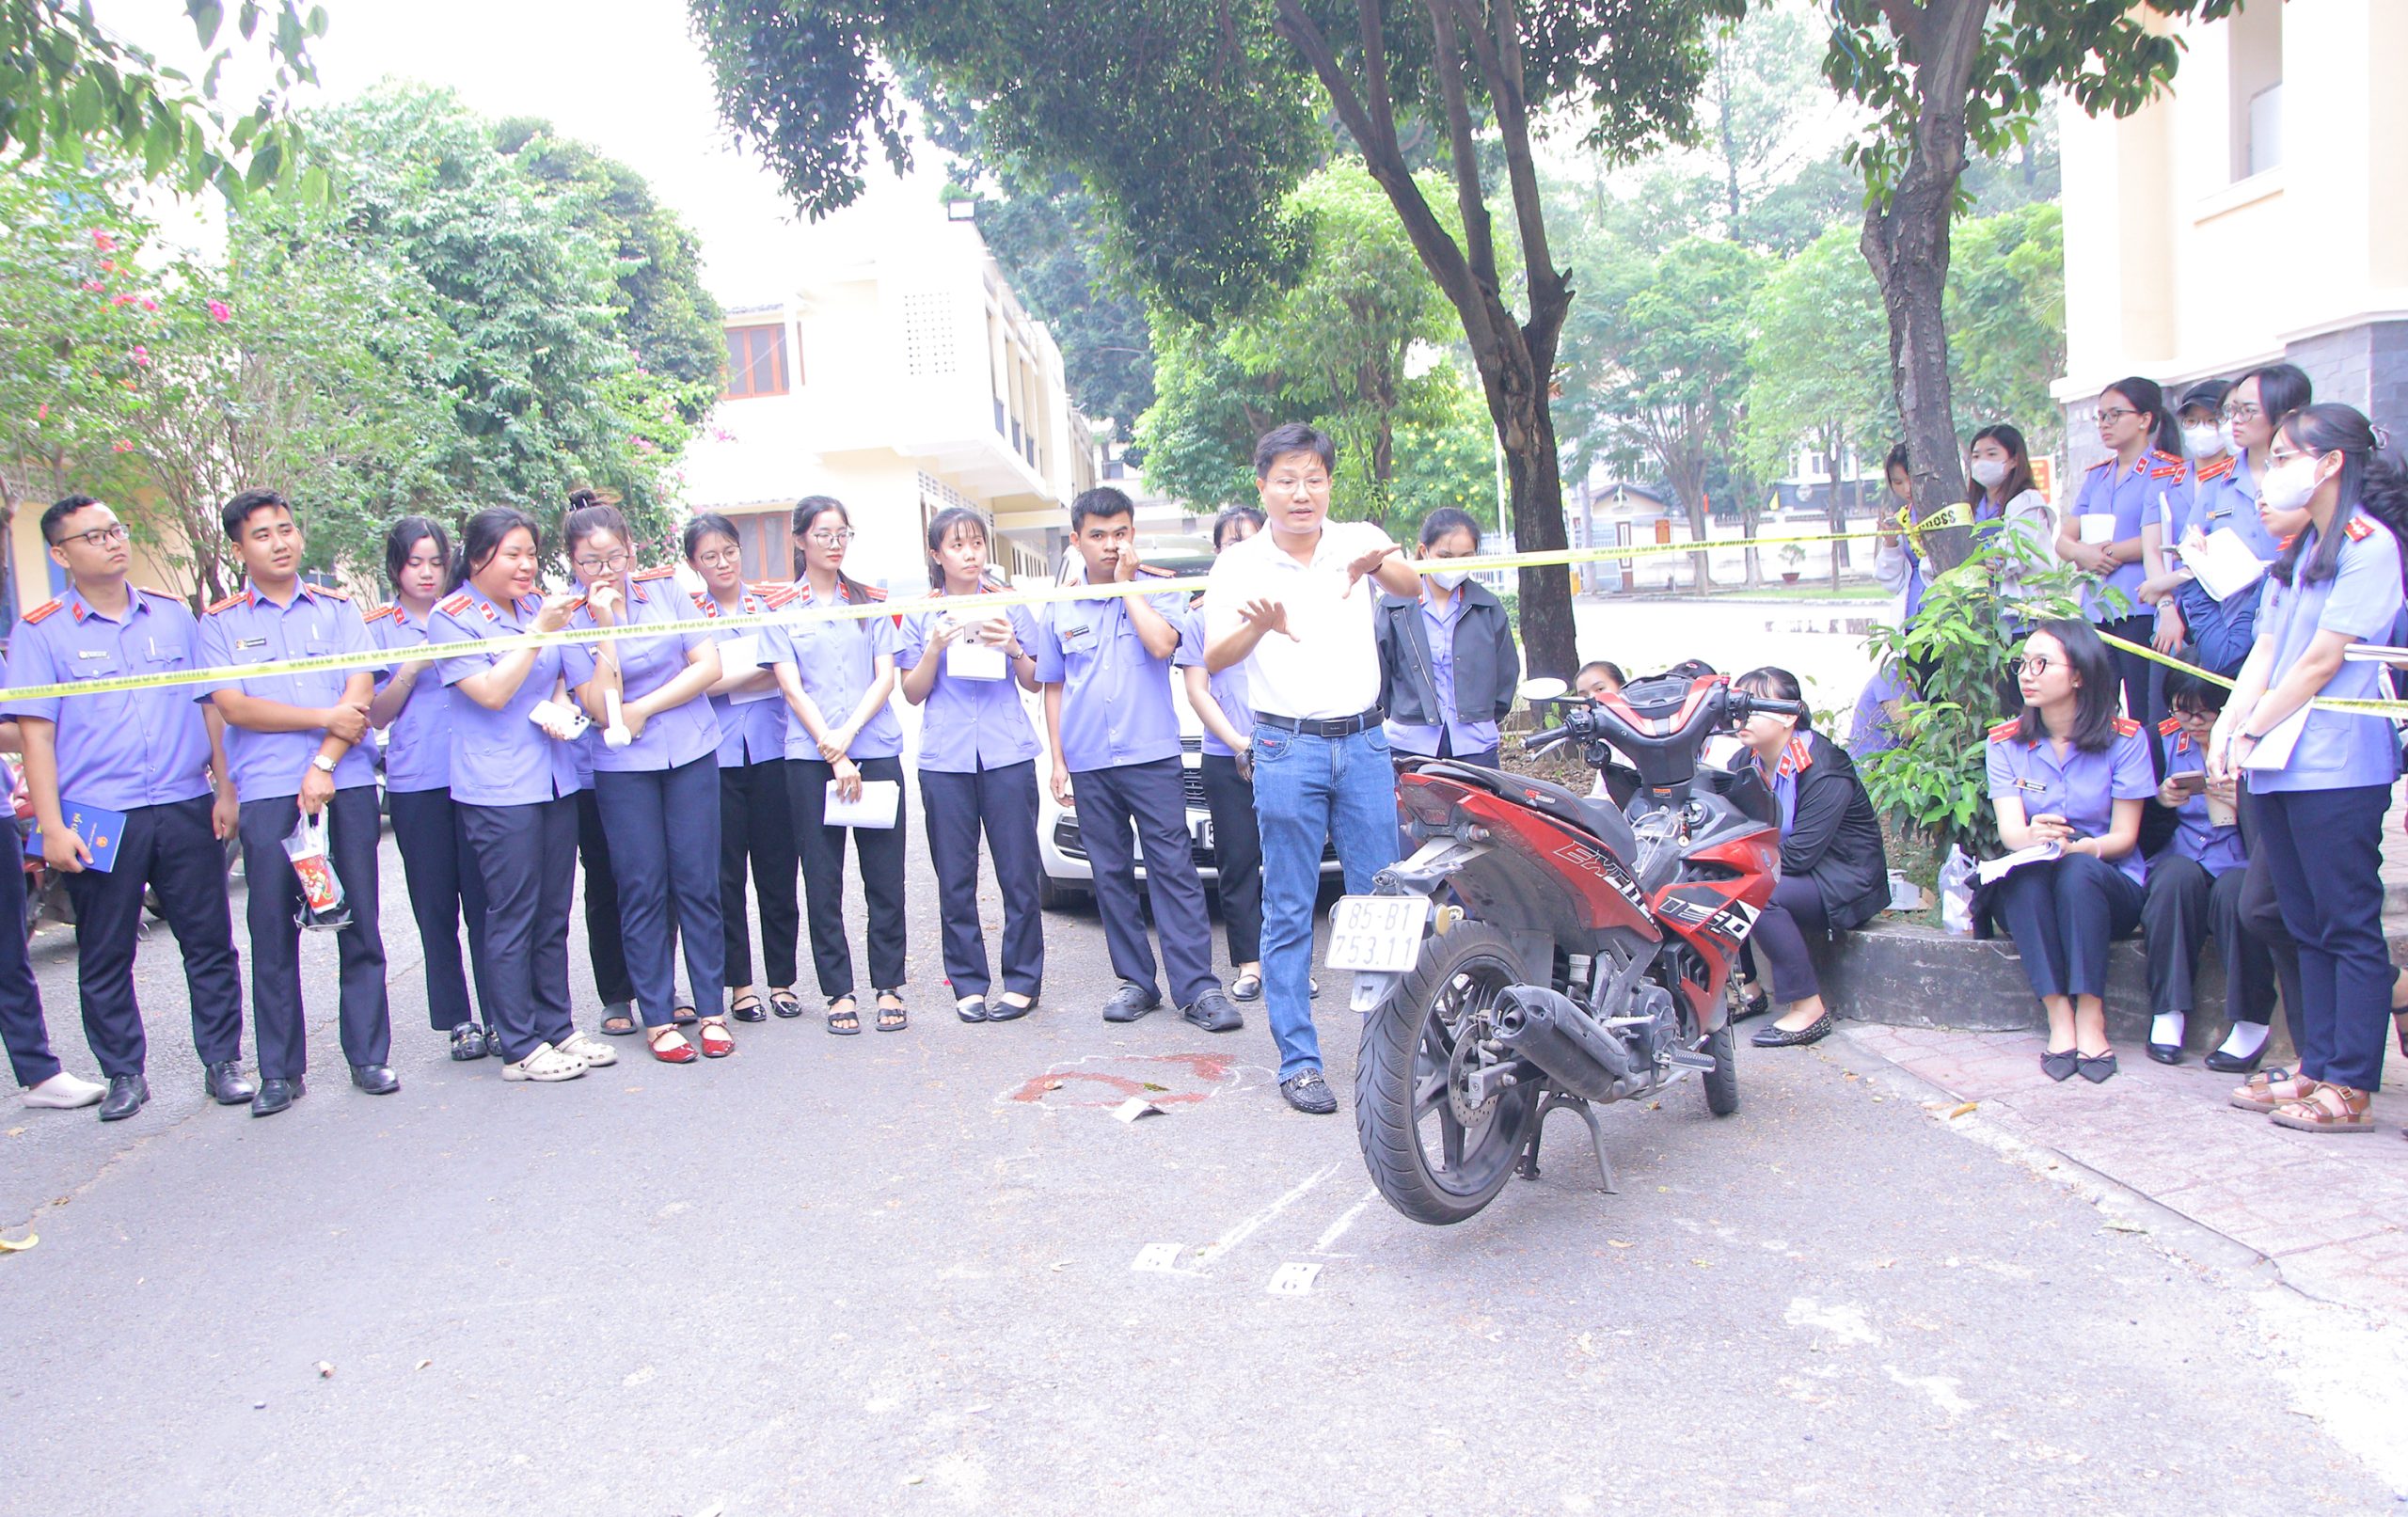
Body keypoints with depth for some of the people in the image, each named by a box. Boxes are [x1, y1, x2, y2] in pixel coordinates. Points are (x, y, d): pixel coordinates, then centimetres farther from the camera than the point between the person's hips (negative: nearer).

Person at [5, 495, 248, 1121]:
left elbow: (211, 705, 13)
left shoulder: (174, 616, 9)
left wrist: (225, 789, 7)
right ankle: (123, 1073, 19)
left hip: (186, 809, 2)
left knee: (210, 942, 5)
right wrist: (52, 827, -10)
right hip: (97, 819, -2)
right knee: (105, 956, 7)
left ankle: (223, 1060, 15)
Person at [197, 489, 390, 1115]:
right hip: (267, 792, -1)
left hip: (347, 783, 1)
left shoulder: (337, 609, 10)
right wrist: (325, 717, -8)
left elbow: (360, 693, 0)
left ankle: (368, 1056, 12)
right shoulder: (220, 622, 8)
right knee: (272, 932, 2)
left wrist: (324, 766, -12)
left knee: (360, 923, 3)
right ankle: (280, 1071, 11)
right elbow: (233, 707, -3)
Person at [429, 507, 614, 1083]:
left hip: (555, 778, 6)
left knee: (554, 912, 11)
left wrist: (559, 705, 2)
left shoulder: (536, 606, 13)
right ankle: (519, 1047, 5)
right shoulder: (451, 617, -5)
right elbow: (491, 692, -15)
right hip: (497, 787, -6)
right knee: (513, 916, -2)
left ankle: (557, 1027, 20)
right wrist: (540, 630, -19)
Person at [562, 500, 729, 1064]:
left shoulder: (665, 590, 3)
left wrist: (642, 710, -7)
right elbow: (601, 709, -12)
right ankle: (658, 1018, 10)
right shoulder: (571, 621, -2)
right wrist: (606, 630, -17)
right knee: (643, 888, 1)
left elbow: (709, 667, -2)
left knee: (697, 882, 1)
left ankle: (712, 1010, 9)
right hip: (623, 768, -1)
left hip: (691, 754, 1)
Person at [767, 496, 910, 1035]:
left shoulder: (871, 602, 12)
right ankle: (838, 991, 9)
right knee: (822, 880, 1)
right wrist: (833, 753, -11)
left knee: (885, 874, 0)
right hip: (809, 757, -1)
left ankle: (888, 986, 10)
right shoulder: (781, 609, 7)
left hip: (876, 749, 1)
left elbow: (886, 677, 4)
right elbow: (792, 688, -1)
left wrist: (847, 734, -11)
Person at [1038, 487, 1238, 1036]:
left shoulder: (1157, 591, 2)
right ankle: (1135, 981, 17)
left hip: (1152, 757, -3)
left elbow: (1162, 644, -18)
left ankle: (1198, 988, -5)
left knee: (1173, 868, -6)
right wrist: (1057, 759, 9)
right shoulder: (1060, 608, 10)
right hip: (1088, 764, 4)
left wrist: (1127, 581, -10)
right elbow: (1053, 687, 14)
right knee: (1111, 875, 8)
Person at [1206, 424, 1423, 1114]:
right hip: (1288, 749, -1)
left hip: (1365, 742, 1)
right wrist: (1260, 625, -31)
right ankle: (1299, 1061, 7)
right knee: (1289, 912, 1)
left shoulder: (1360, 541, 4)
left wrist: (1378, 567, -40)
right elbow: (1213, 658, -9)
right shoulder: (1239, 564, 1)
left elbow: (1412, 585, -16)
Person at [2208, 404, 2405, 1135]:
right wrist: (2226, 729, -1)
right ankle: (2316, 1067, 18)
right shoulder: (2297, 550, 17)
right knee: (2307, 926, 11)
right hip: (2280, 766, 8)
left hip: (2338, 765, -8)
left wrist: (2254, 730, -8)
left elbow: (2324, 661, -12)